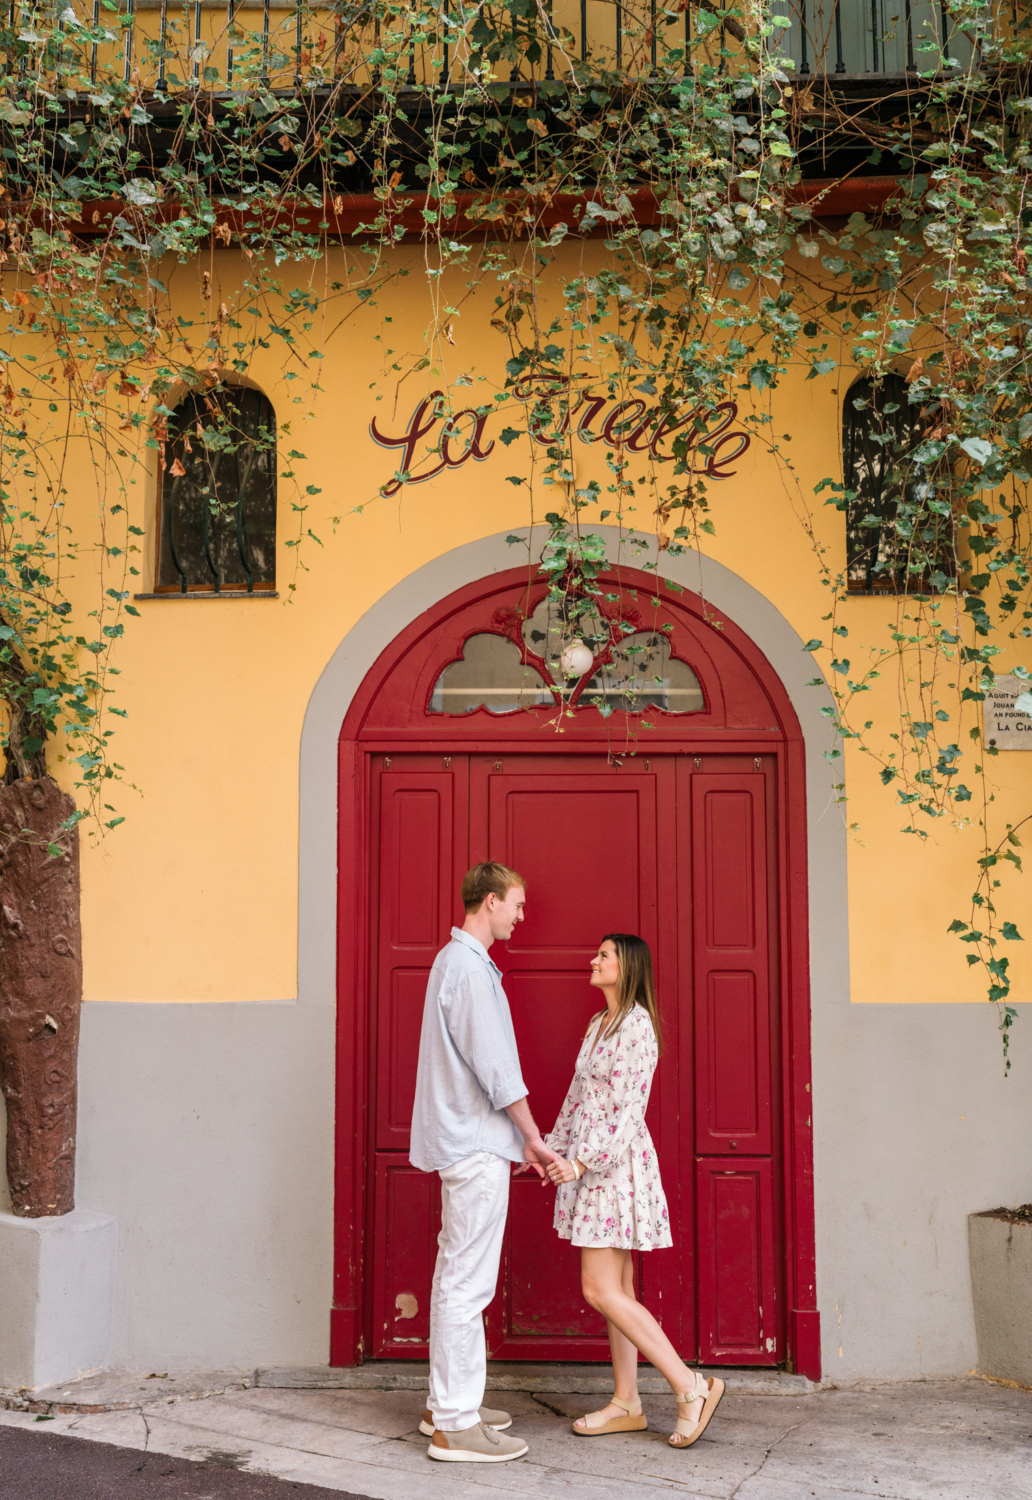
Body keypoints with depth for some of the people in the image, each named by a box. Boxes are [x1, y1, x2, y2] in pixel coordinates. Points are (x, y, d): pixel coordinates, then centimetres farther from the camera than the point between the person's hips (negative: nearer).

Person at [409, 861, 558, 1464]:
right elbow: (496, 1067, -18)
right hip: (476, 1145, -11)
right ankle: (455, 1425, -2)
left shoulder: (457, 960, 17)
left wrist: (518, 1138, 21)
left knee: (457, 1277, 15)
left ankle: (449, 1405, 24)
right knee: (466, 1283, -7)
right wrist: (534, 1139, -8)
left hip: (465, 1140, 11)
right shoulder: (469, 967, -16)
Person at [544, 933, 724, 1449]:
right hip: (589, 1161, 9)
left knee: (601, 1290, -11)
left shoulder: (636, 1024, -14)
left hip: (616, 1163, -9)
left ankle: (690, 1386, -4)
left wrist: (580, 1160, -23)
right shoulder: (598, 1023, 14)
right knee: (616, 1289, 11)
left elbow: (627, 1108, -19)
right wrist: (554, 1145, 18)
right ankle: (626, 1404, 17)